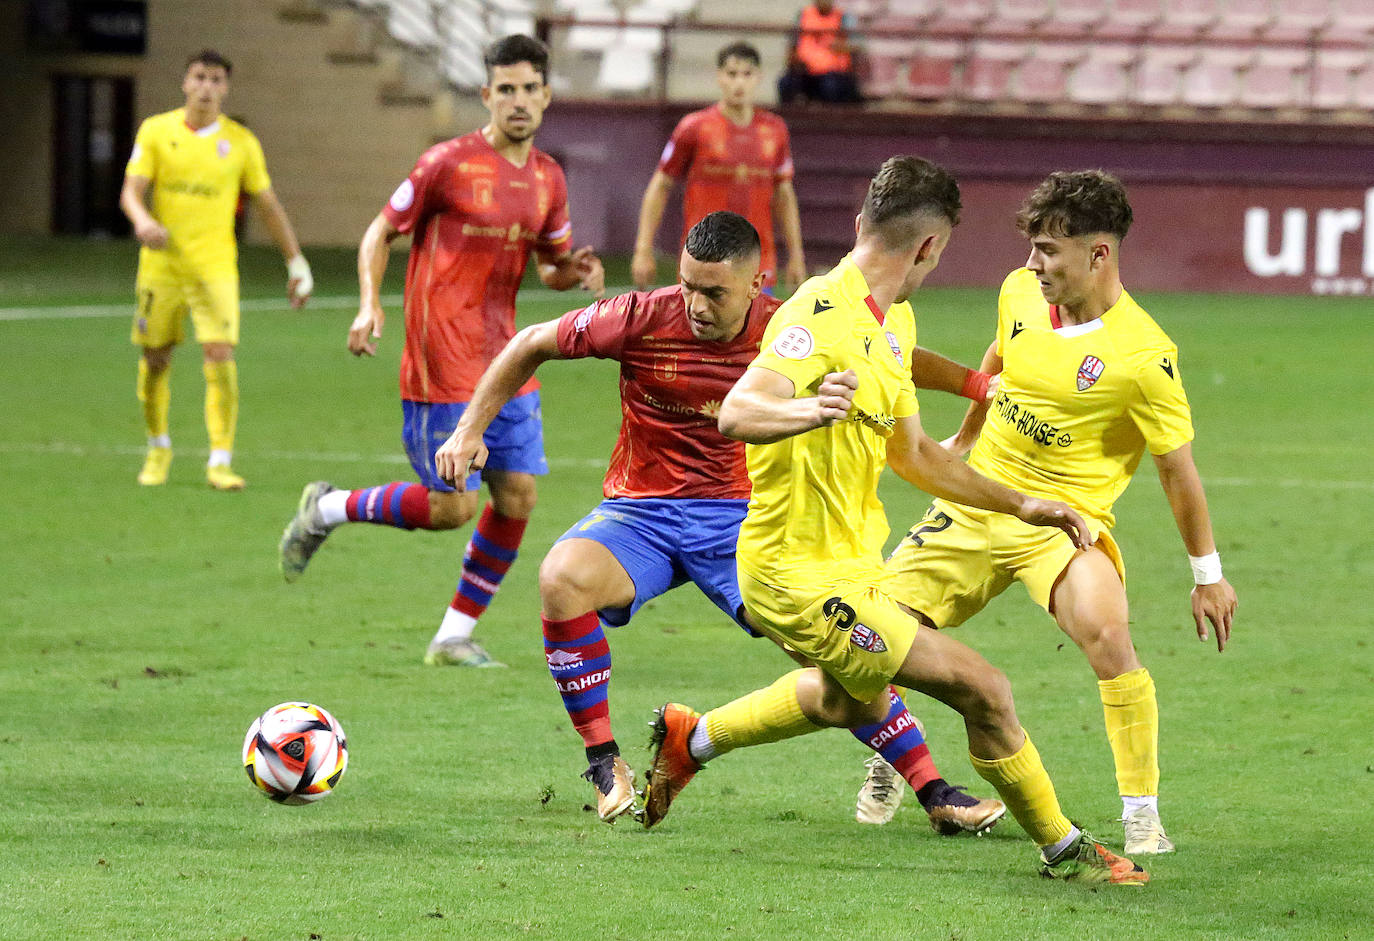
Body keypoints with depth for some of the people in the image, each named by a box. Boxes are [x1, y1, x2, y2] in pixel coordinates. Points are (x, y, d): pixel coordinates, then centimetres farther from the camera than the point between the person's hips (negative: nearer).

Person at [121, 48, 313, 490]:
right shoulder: (156, 131, 3)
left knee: (220, 354, -16)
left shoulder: (240, 142, 3)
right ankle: (158, 449, 29)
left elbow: (268, 206, 11)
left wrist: (296, 263, 11)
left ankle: (221, 460, -12)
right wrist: (142, 220, -26)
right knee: (155, 358, 6)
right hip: (161, 262, 1)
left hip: (215, 265, -1)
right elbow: (131, 191, -3)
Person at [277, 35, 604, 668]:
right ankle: (326, 510, 15)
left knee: (517, 497, 1)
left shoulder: (548, 178, 9)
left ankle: (454, 637, 13)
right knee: (452, 507, -8)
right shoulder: (450, 163, -10)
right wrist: (370, 304, -18)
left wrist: (577, 273, -3)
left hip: (505, 364, 7)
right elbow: (380, 233, -2)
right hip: (443, 366, -7)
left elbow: (553, 267, 21)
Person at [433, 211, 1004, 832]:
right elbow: (532, 345, 0)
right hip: (640, 511, -1)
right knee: (562, 578, -32)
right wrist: (470, 431, -3)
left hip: (739, 518, 1)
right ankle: (604, 764, -15)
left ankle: (935, 794, -3)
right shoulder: (645, 319, -13)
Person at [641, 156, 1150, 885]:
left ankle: (690, 740, 47)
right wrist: (808, 410, -56)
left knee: (858, 699, 36)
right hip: (806, 578, -11)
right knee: (983, 691, -10)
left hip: (848, 564, 11)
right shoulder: (824, 315, -22)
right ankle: (1063, 850, 7)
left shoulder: (892, 322, 10)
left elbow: (911, 453, 21)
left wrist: (1020, 505, 20)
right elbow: (736, 414, -36)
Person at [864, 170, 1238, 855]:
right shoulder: (1020, 293, -4)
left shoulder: (1142, 355, -21)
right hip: (976, 500, 6)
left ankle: (1142, 816, -20)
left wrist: (1208, 574, -6)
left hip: (1065, 519, -6)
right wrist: (963, 439, 29)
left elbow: (1176, 466, -12)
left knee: (1106, 634, -32)